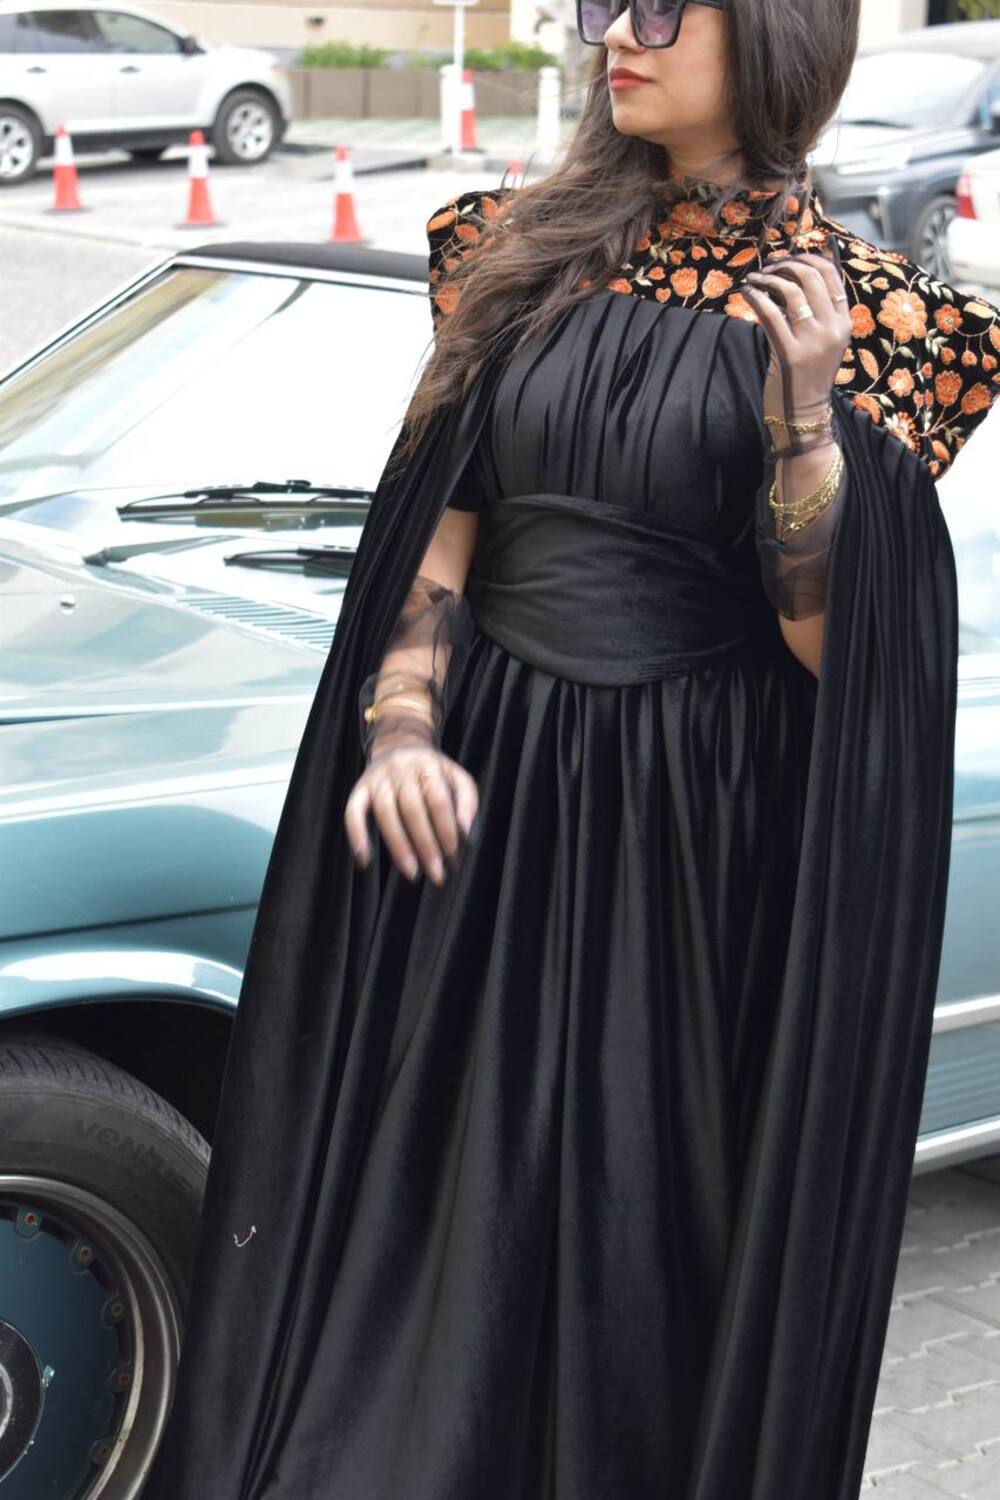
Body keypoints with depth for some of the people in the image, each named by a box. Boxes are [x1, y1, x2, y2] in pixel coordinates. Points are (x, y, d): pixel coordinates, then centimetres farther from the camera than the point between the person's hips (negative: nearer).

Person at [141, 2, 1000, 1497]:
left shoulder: (860, 309, -4)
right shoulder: (528, 251, 8)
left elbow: (830, 639, -8)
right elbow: (443, 517, 7)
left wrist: (803, 409, -21)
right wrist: (401, 725, -8)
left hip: (691, 836, -3)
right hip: (479, 801, 4)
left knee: (643, 1233, 6)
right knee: (422, 1212, 10)